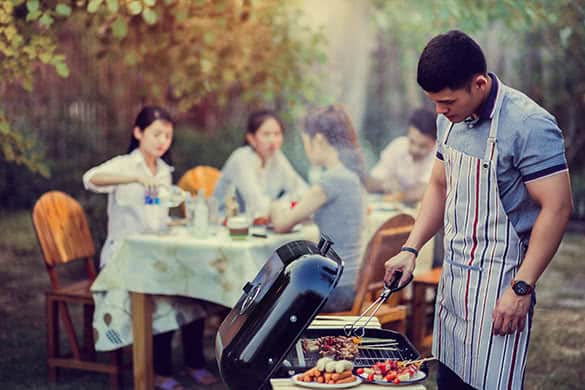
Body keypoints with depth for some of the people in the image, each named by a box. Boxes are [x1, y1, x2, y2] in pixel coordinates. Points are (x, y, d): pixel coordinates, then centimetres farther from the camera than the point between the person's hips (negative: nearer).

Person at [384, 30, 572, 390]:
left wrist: (521, 289, -21)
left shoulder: (530, 126, -18)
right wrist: (411, 249, 10)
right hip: (454, 276, 8)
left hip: (498, 285, -7)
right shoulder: (451, 120, 8)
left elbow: (557, 208, -20)